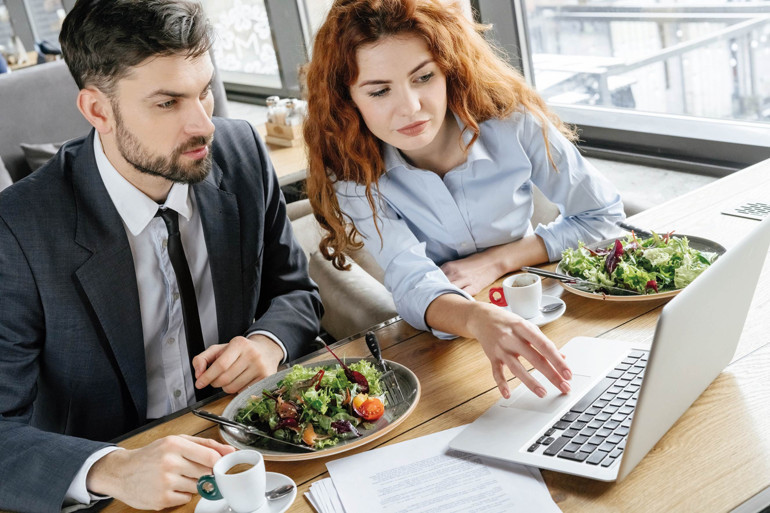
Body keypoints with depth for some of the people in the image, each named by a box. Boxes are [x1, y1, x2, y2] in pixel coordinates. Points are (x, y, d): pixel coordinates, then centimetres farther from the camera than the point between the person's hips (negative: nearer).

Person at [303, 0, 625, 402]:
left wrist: (496, 262, -14)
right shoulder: (353, 174, -15)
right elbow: (413, 284, -29)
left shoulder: (511, 124, -15)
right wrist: (479, 320, -52)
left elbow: (602, 215, -3)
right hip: (436, 347, 0)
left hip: (536, 317, 1)